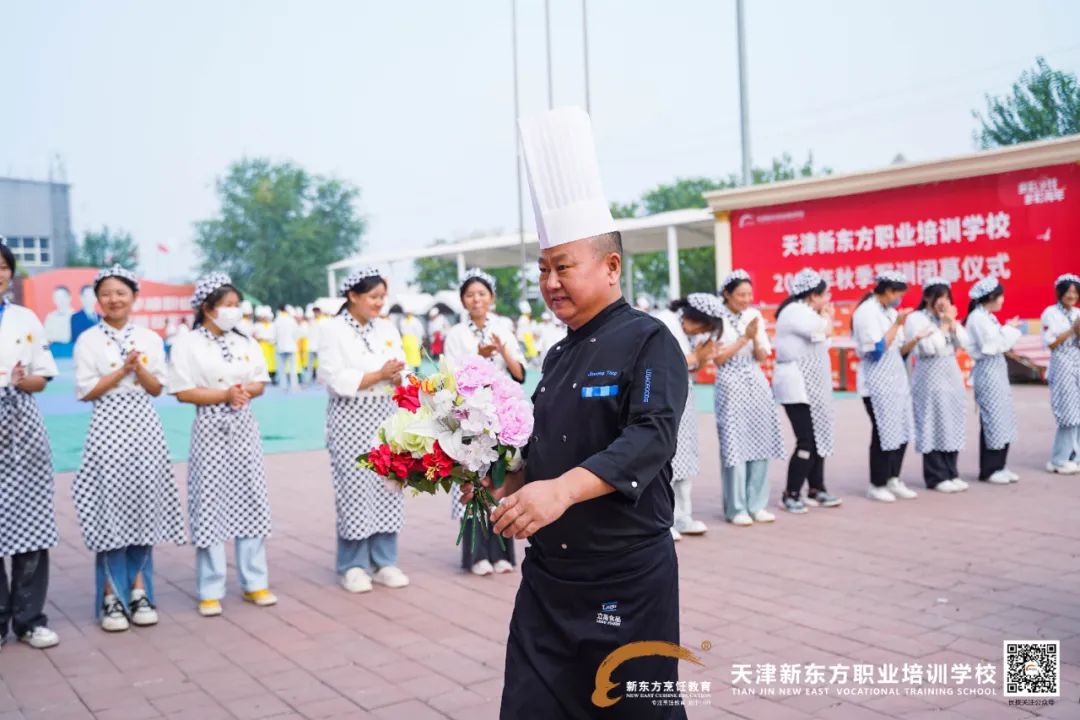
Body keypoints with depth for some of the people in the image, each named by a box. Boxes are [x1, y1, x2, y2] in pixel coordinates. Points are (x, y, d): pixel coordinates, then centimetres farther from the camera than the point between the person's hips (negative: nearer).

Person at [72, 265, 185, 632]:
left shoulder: (150, 338, 8)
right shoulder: (88, 340, 0)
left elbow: (157, 388, 6)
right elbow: (85, 390, -5)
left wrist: (139, 369, -12)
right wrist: (122, 371, -12)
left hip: (143, 427, 3)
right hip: (108, 428, -2)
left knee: (143, 505, 3)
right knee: (110, 506, -3)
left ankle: (139, 591, 12)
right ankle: (111, 596, 4)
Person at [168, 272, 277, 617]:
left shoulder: (245, 342, 10)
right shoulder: (188, 345, -5)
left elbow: (260, 383, 11)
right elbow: (183, 392, -11)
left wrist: (246, 390, -11)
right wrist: (225, 395, -18)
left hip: (243, 428, 5)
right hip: (211, 430, -5)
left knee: (250, 501, 6)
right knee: (209, 505, -2)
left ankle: (255, 582, 15)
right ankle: (210, 590, 7)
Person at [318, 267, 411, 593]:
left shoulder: (387, 329, 11)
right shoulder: (334, 330, -4)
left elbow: (401, 374, 9)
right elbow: (336, 379, -13)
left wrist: (397, 376, -14)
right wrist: (379, 375, -12)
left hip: (385, 419, 5)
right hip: (351, 421, -4)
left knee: (387, 486, 3)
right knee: (355, 488, -5)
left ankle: (383, 562, 13)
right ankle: (353, 566, 7)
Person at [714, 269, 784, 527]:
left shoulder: (755, 315, 8)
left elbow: (762, 356, 9)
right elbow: (718, 358, -9)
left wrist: (755, 338, -10)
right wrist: (744, 337, -12)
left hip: (757, 384, 5)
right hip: (731, 387, -5)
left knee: (760, 444, 4)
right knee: (735, 446, -4)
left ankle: (757, 505, 13)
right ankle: (736, 509, 3)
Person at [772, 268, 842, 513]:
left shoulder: (804, 311, 19)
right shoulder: (795, 312, -14)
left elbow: (822, 341, 16)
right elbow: (825, 331, -19)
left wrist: (826, 314, 12)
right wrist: (826, 314, 0)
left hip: (810, 386, 11)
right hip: (797, 386, -11)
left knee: (818, 438, 11)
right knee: (807, 441, -11)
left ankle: (816, 490, 18)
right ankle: (790, 495, -3)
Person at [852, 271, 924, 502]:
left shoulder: (890, 312, 12)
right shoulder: (867, 312, -13)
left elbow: (898, 350, 16)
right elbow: (878, 350, -20)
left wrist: (914, 341, -2)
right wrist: (897, 324, -16)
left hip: (896, 379, 8)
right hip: (877, 383, -8)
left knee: (902, 430, 8)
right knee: (884, 432, -3)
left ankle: (893, 479, 20)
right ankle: (877, 485, 10)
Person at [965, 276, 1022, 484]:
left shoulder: (987, 317, 14)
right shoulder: (977, 318, -14)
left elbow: (1000, 343, 14)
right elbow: (992, 346, -17)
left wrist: (1011, 330, 5)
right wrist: (1009, 328, -5)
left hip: (997, 370, 10)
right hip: (988, 371, -10)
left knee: (1004, 419, 11)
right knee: (992, 419, -7)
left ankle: (999, 466, 17)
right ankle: (988, 470, 1)